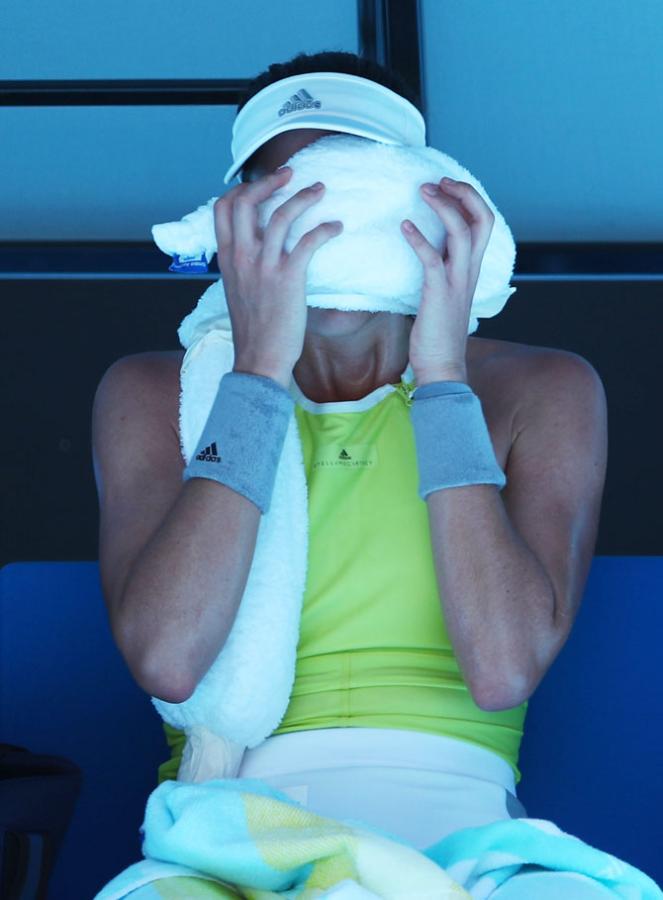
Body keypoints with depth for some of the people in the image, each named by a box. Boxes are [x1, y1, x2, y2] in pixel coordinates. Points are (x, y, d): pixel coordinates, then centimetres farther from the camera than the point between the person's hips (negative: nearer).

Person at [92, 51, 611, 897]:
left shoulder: (542, 391, 12)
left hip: (455, 813, 0)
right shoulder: (153, 394, 13)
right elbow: (167, 660, -7)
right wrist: (260, 370, -7)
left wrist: (442, 377, -6)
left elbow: (503, 671, -6)